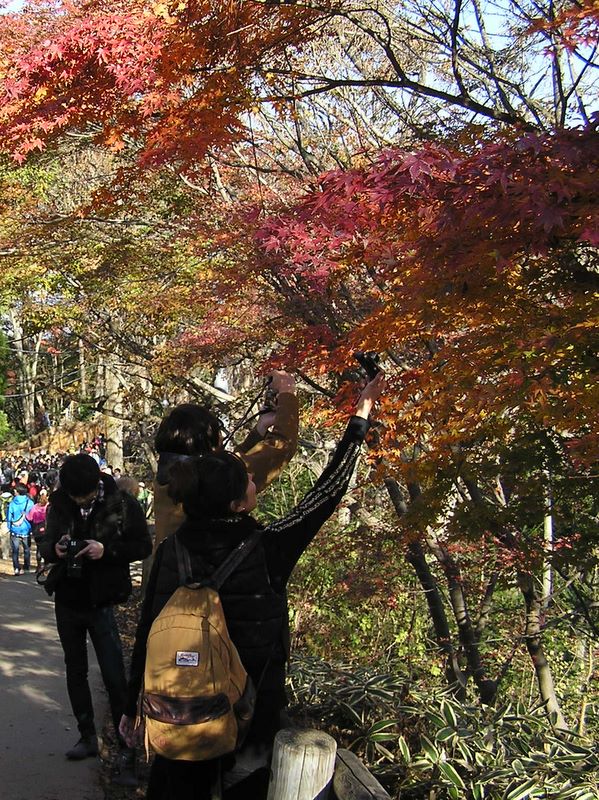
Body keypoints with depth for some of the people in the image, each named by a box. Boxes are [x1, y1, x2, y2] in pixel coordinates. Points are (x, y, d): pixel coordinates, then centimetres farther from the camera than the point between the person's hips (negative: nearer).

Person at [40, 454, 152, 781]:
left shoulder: (123, 504, -13)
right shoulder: (59, 503, -2)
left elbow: (143, 546, -9)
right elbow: (45, 544, 7)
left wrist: (107, 550, -25)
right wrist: (54, 549, -18)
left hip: (101, 604, -5)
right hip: (67, 603, 5)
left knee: (114, 678, -3)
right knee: (75, 671, 16)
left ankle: (127, 749, 6)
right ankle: (87, 737, 31)